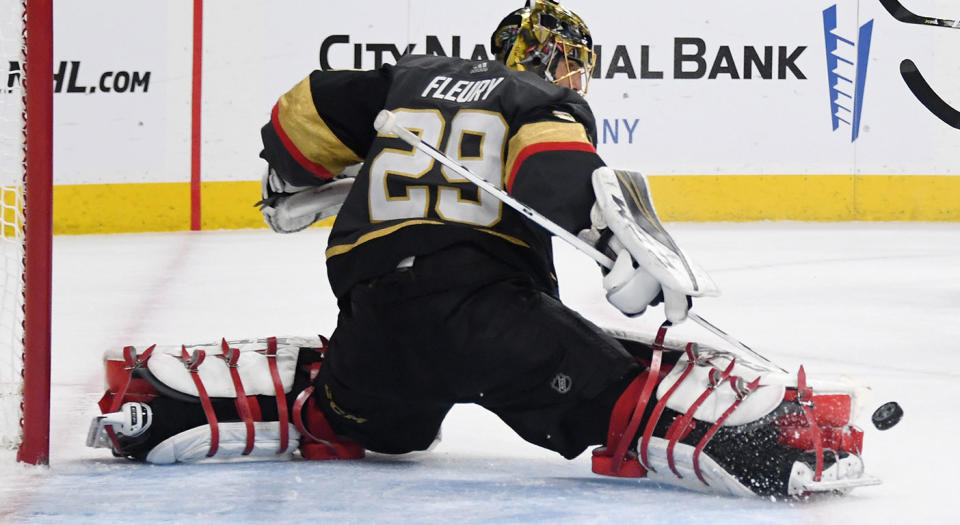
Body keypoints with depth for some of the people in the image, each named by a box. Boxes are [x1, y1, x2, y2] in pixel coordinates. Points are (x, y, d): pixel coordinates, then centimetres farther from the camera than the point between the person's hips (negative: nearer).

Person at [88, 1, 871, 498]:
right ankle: (766, 443, -42)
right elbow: (557, 167, -12)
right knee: (630, 393, -17)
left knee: (344, 419, 34)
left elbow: (304, 115, 29)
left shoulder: (412, 78, 28)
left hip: (373, 309, 6)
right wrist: (625, 253, -24)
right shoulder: (548, 103, 10)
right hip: (485, 302, -6)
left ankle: (169, 401, 26)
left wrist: (293, 190, 48)